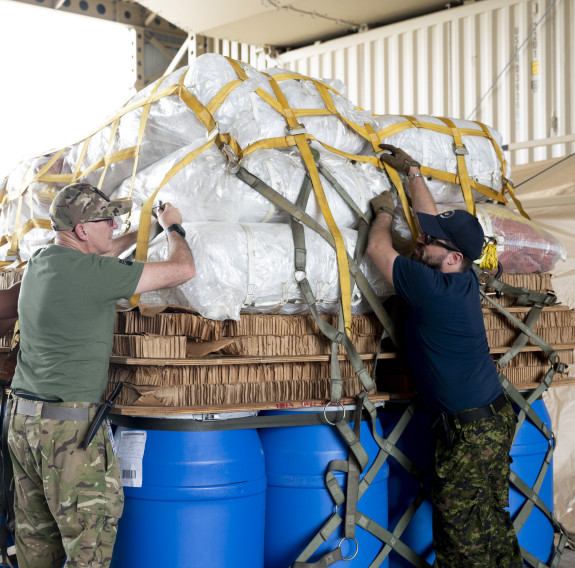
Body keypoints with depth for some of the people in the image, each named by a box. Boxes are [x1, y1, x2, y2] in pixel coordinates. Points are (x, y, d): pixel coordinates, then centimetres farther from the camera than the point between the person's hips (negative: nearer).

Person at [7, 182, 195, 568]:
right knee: (92, 535, -1)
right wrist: (173, 228, 8)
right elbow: (183, 270, -11)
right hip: (70, 426, -8)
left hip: (23, 419, 9)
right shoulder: (95, 274, -16)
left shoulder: (41, 262, 8)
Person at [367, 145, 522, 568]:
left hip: (467, 429, -9)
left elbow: (377, 248, -10)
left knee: (461, 533, 0)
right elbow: (431, 219, 17)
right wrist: (412, 171, 23)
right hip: (496, 418, 9)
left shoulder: (432, 288, -21)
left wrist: (385, 212, 8)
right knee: (493, 521, 17)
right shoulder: (465, 279, 3)